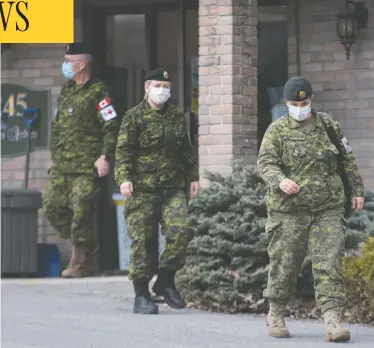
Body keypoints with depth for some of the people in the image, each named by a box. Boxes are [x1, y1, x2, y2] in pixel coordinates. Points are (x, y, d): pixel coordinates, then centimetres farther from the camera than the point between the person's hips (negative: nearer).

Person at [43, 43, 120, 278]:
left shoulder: (98, 91, -5)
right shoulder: (66, 91, 19)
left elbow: (111, 127, -10)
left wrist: (105, 157, -17)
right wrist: (54, 156, 21)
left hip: (87, 165, -8)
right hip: (62, 166, 8)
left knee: (81, 212, -10)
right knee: (53, 207, 3)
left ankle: (81, 264, -3)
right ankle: (86, 246, 18)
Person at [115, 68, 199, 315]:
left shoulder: (177, 116, 15)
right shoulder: (134, 117, 0)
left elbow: (187, 151, 23)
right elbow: (123, 151, -6)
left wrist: (193, 177, 18)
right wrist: (124, 178, -17)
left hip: (174, 188, 4)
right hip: (142, 189, -4)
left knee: (180, 232, -13)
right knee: (142, 240, -2)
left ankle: (166, 281, 6)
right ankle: (142, 296, 5)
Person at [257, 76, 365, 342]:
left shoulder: (329, 126, 11)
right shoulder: (277, 130, 2)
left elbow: (348, 160, 18)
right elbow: (265, 162, -8)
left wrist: (357, 190, 14)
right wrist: (279, 180, -28)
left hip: (328, 209, 2)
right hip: (289, 210, -2)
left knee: (329, 263, -9)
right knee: (284, 264, 5)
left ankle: (333, 320, -14)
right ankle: (276, 315, 25)